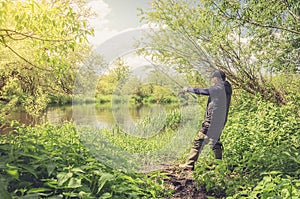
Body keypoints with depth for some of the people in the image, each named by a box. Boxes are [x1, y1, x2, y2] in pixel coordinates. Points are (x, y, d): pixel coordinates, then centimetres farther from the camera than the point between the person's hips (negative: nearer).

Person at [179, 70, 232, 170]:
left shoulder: (217, 88, -13)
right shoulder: (227, 89, 10)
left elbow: (201, 91, -8)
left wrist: (188, 89, 5)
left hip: (212, 120, -8)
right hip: (221, 121, 8)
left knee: (199, 140, -4)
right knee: (216, 140, 21)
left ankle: (190, 164, -1)